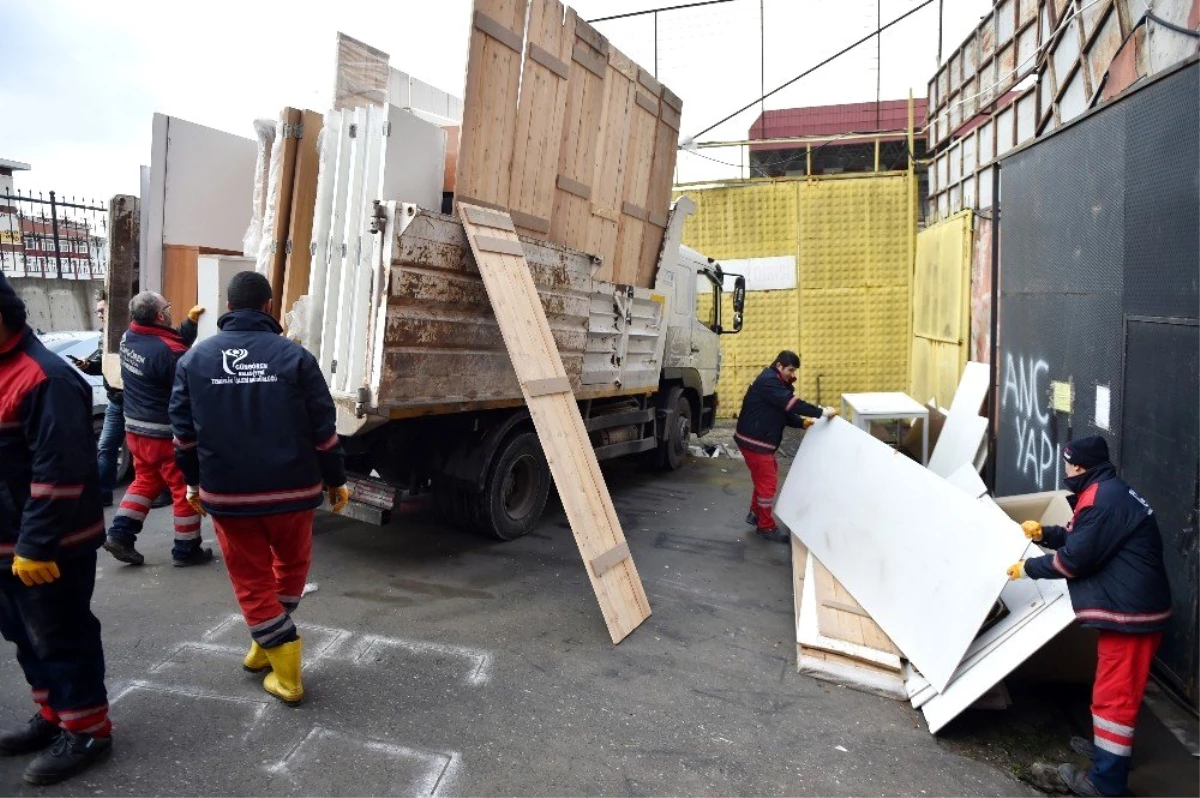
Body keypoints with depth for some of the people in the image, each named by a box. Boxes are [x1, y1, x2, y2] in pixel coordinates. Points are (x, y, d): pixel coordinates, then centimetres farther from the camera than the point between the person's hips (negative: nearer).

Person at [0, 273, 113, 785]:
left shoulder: (43, 378, -21)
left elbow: (60, 473, -25)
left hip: (48, 548, -9)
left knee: (60, 637, 4)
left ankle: (87, 729, 19)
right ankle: (53, 714, 37)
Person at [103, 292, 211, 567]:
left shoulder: (129, 337, 0)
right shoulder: (169, 352, -27)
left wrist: (191, 321, 7)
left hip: (135, 427, 8)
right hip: (166, 433, -8)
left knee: (146, 480, 24)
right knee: (185, 488, 5)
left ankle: (119, 534, 19)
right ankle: (186, 549, 13)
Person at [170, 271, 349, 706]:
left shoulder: (194, 358, 2)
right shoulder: (294, 355, -6)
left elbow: (184, 430, 8)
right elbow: (324, 428, -6)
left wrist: (193, 480, 21)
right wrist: (336, 479, 5)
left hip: (226, 493, 1)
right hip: (291, 488, -1)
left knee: (252, 579, 11)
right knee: (292, 564, 23)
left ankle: (286, 674, 13)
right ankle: (267, 645, 34)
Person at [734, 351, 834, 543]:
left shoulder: (778, 383, 14)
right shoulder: (768, 381, -20)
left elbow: (784, 412, 13)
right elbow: (791, 403, -30)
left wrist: (803, 422, -3)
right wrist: (821, 412, -32)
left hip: (761, 439, 11)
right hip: (754, 440, -11)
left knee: (765, 476, 23)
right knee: (767, 481, -3)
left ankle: (756, 513, 37)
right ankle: (766, 527, 9)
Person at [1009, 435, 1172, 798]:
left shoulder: (1103, 499, -21)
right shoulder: (1107, 492, 14)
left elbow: (1075, 558, -20)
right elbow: (1080, 537, 20)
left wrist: (1028, 568, -7)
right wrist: (1044, 533, 3)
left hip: (1130, 609, -11)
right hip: (1132, 605, 11)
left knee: (1115, 692, -3)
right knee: (1117, 686, 24)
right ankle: (1108, 745, 40)